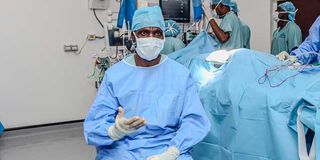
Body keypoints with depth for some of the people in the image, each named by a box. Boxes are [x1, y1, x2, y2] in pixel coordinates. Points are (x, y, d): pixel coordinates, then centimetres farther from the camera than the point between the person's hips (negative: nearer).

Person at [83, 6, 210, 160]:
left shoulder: (181, 74, 4)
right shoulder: (114, 74, 3)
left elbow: (194, 120, -2)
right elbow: (94, 125, -2)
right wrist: (115, 131, -24)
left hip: (166, 147, 0)